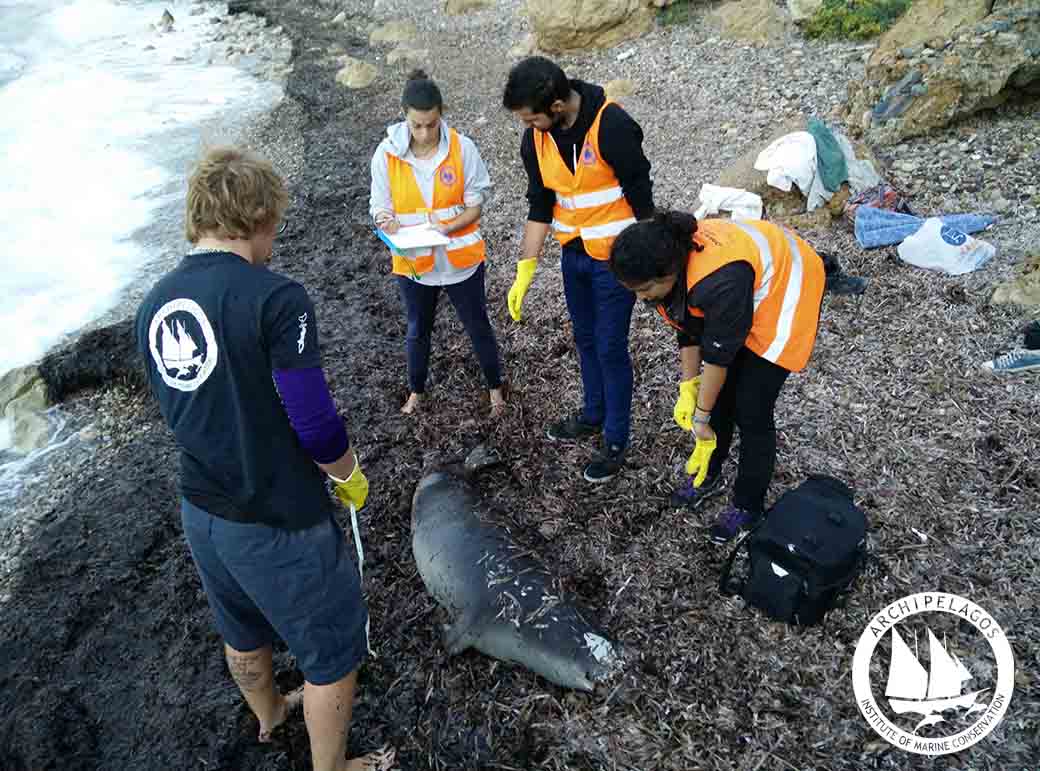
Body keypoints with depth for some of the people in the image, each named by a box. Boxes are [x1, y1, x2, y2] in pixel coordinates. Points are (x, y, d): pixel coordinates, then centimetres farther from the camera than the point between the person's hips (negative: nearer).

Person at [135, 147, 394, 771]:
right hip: (279, 523, -7)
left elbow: (186, 411, 10)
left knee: (244, 634, 32)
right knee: (334, 653, 16)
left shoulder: (154, 305, -1)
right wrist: (351, 477, -3)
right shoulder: (275, 298, -23)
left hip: (202, 512, 8)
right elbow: (317, 426, -23)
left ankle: (269, 713, 59)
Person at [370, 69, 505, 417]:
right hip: (413, 262, 1)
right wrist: (396, 231, -27)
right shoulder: (387, 153, -10)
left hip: (460, 258, -1)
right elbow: (381, 209, -5)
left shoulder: (462, 148, -13)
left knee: (478, 326, 15)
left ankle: (495, 385, 38)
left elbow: (475, 202, -8)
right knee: (418, 330, 20)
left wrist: (447, 228, -25)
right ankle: (416, 389, 43)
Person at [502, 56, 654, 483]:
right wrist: (525, 269, -2)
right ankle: (594, 414, 40)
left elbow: (641, 197, -18)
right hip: (573, 255, 6)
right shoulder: (535, 139, -5)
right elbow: (539, 204, 2)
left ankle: (616, 440, 19)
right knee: (586, 340, 19)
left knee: (610, 348, 2)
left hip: (615, 256, -6)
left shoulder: (612, 125, -24)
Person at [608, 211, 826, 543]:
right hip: (740, 299, 7)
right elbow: (688, 330, -5)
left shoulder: (721, 281, -42)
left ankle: (748, 506, 14)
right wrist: (688, 389, -6)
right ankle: (708, 475, 30)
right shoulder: (670, 258, -18)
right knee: (717, 393, 9)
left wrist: (701, 417, -16)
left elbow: (719, 355, -29)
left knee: (751, 410, -4)